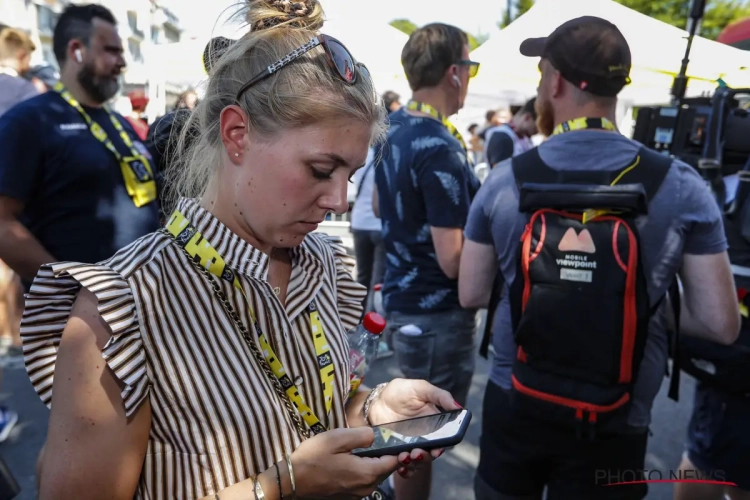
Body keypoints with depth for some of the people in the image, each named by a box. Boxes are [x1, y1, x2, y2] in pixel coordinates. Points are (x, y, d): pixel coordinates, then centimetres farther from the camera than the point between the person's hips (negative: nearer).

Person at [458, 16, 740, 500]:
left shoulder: (504, 181, -10)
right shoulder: (681, 187, -12)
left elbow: (472, 294, -2)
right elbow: (721, 324, -9)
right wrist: (651, 304, 8)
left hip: (514, 405, 1)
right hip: (613, 424, 0)